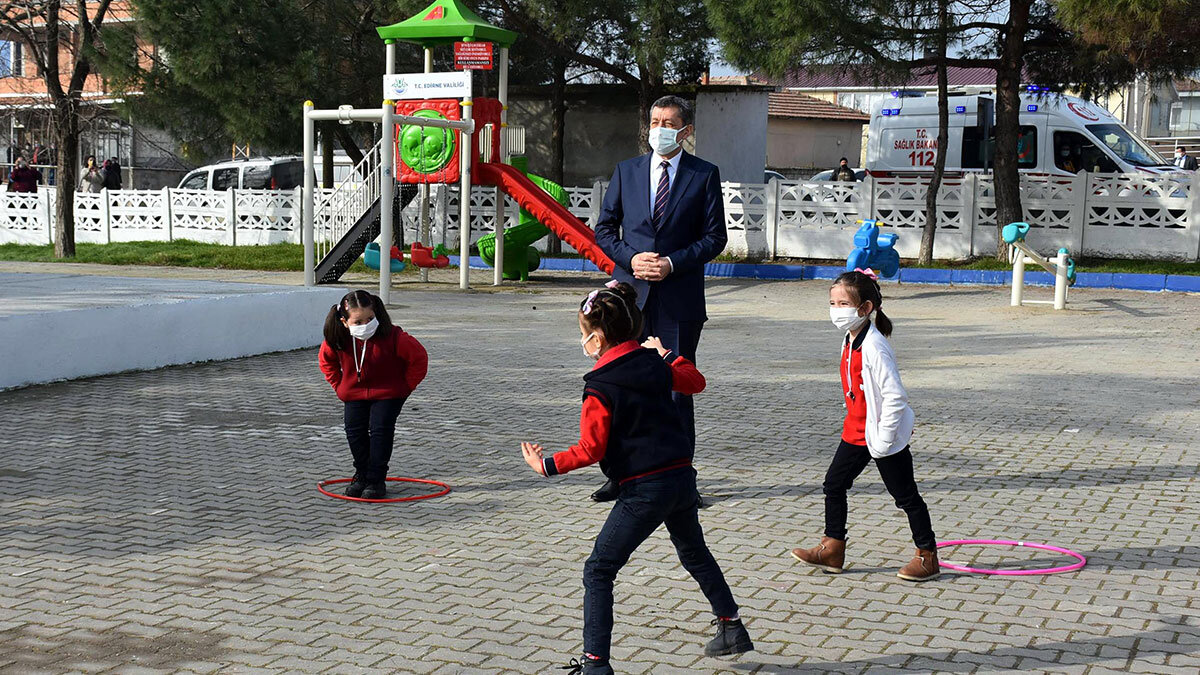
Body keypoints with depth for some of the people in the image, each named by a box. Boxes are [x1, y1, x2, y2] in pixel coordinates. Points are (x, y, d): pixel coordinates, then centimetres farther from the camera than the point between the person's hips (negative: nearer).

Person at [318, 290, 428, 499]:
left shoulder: (391, 336, -28)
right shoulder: (337, 339, -18)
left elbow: (419, 357, -16)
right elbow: (326, 360, 6)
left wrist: (406, 386, -12)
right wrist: (339, 384, 2)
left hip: (388, 393, -4)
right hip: (354, 393, 4)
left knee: (380, 430, -11)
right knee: (354, 431, -1)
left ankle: (376, 480, -1)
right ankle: (362, 475, 18)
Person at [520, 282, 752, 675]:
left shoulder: (600, 389, -12)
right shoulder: (654, 364, 6)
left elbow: (591, 449, -17)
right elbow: (695, 382, 23)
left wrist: (548, 465, -9)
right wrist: (667, 354, 33)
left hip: (644, 490, -7)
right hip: (682, 476, 7)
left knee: (598, 572, 0)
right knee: (695, 554, 30)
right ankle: (731, 629, 38)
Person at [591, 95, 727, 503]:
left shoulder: (704, 175, 3)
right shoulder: (626, 171, 11)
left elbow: (715, 236, 0)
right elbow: (604, 228, 11)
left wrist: (673, 263, -12)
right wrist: (630, 258, -6)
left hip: (680, 296, -2)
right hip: (631, 293, 2)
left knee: (677, 386, 2)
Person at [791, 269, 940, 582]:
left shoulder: (874, 347, -24)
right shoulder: (849, 341, 5)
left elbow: (895, 397, -26)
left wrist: (884, 439, -23)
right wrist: (854, 422, 17)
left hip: (884, 434, -9)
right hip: (856, 432, 9)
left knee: (905, 496, 3)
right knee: (834, 485, 11)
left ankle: (928, 556, 15)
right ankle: (833, 550, 22)